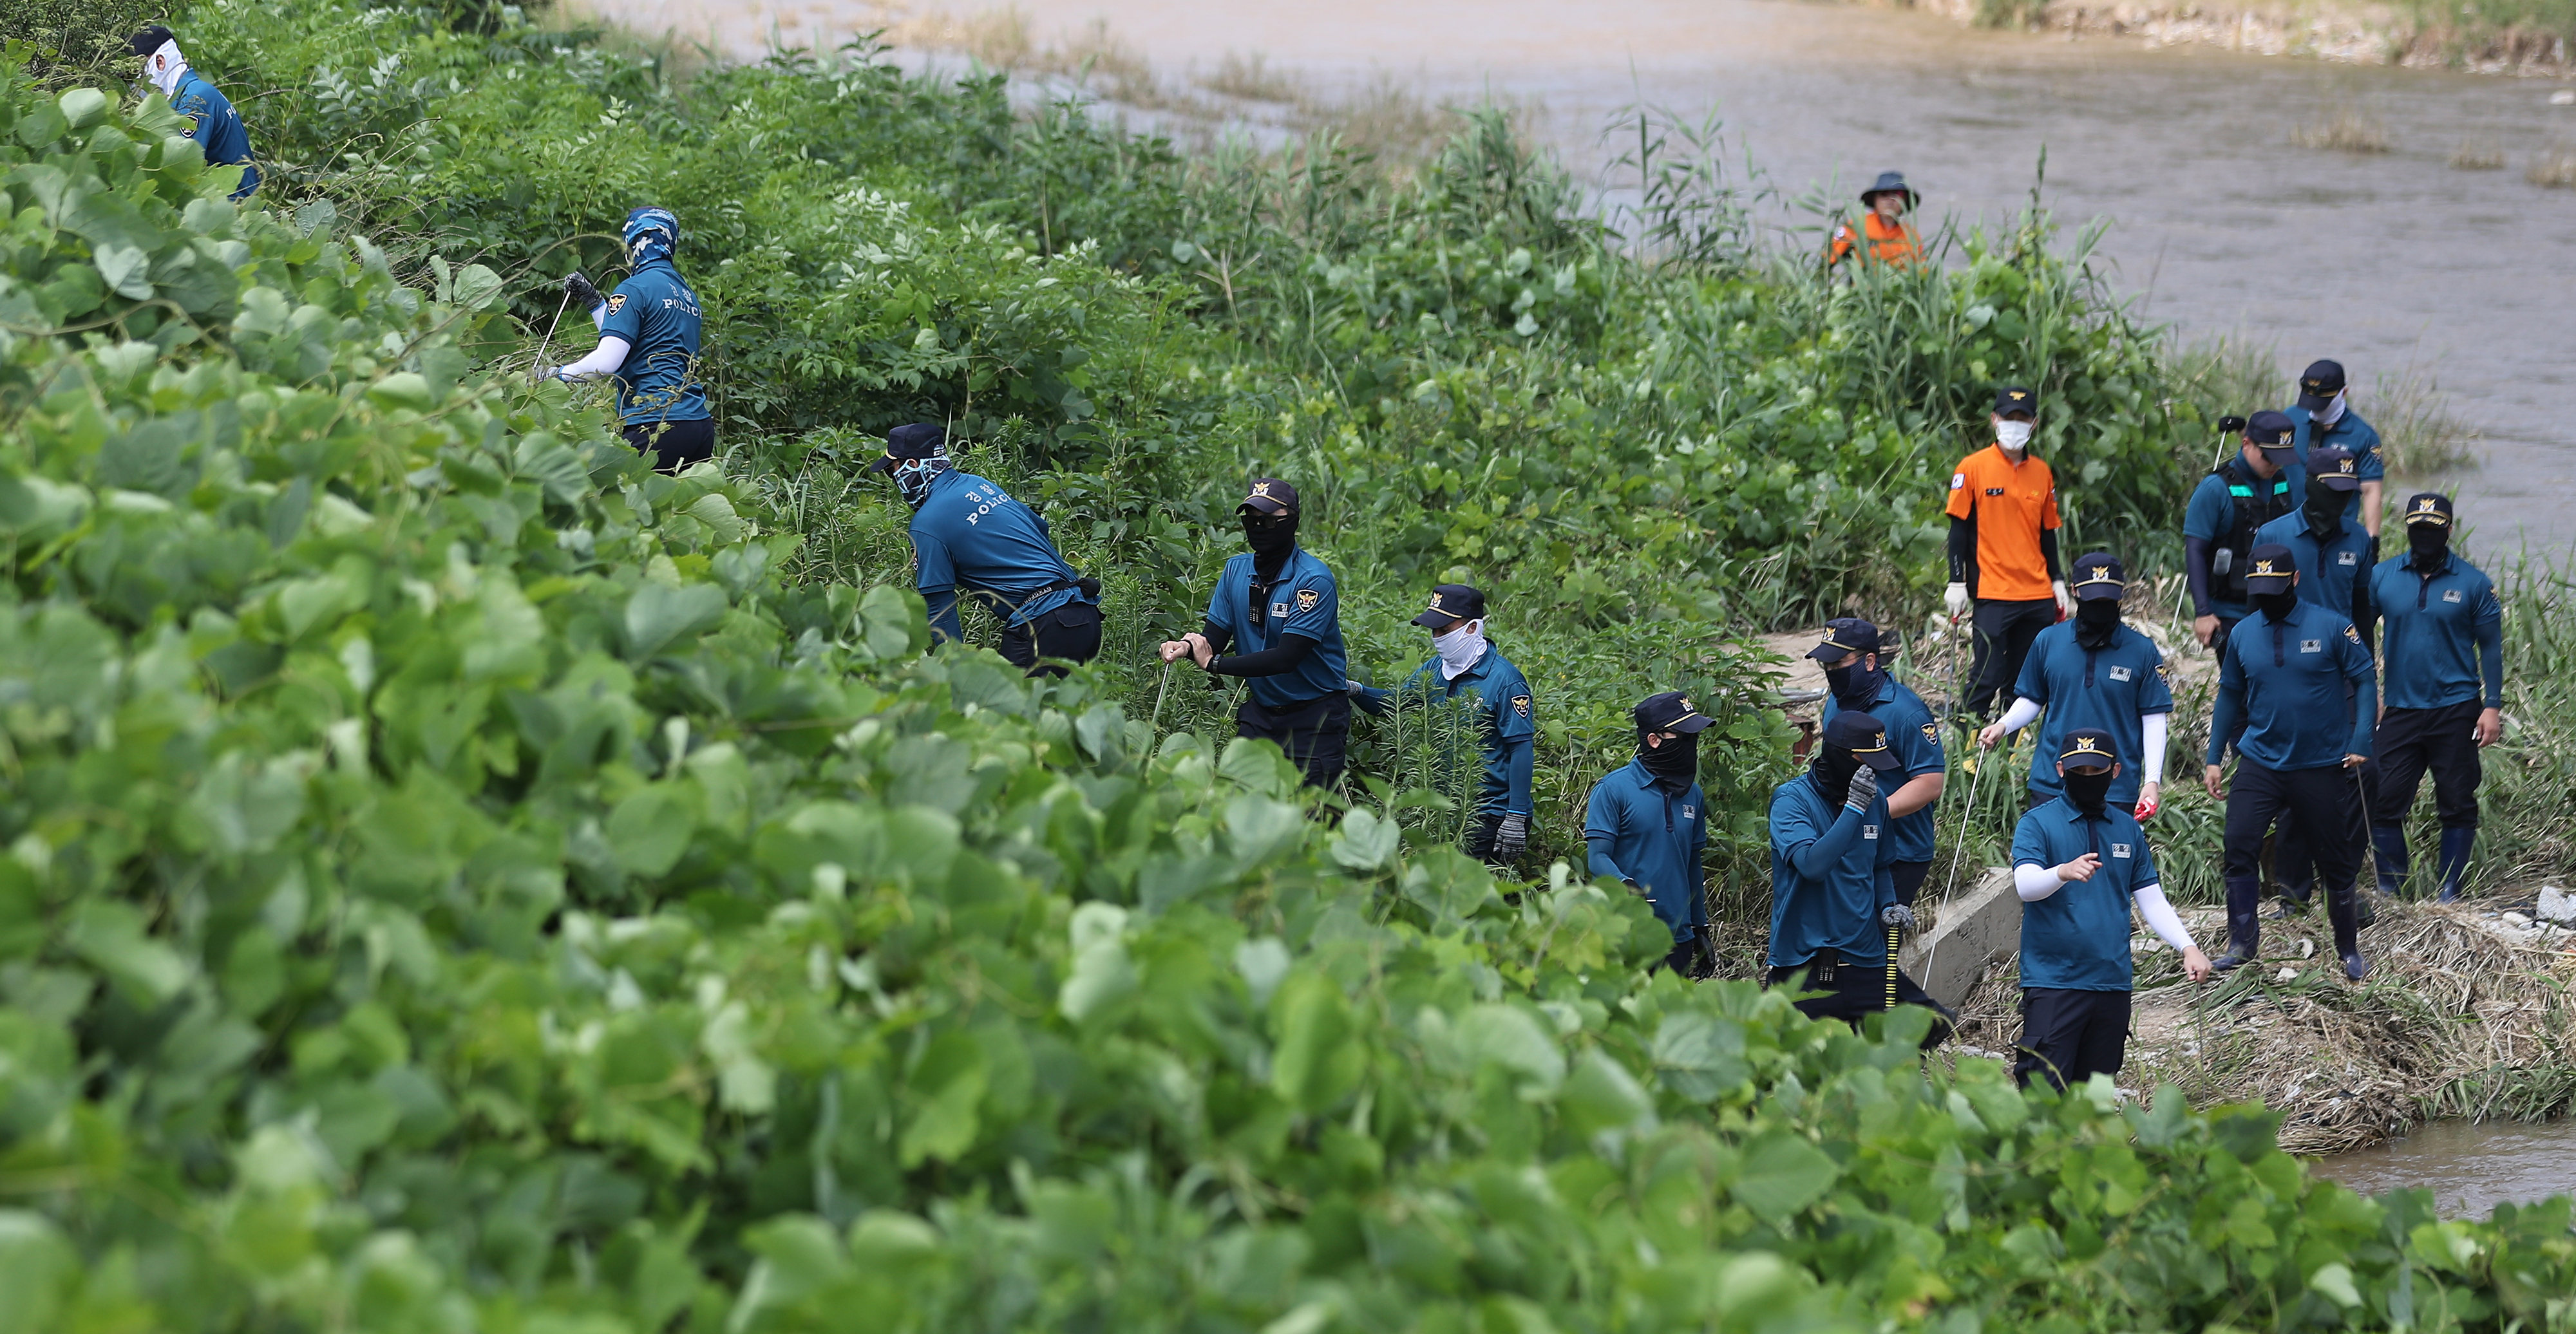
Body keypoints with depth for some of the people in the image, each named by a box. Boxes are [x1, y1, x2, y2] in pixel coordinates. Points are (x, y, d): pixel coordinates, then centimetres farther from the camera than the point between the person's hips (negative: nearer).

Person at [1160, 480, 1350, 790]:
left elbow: (1286, 657, -24)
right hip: (1260, 712, 5)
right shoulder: (1236, 570, 4)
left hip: (1314, 718, -5)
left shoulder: (1314, 580, -17)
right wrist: (1187, 647, -20)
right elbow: (1215, 637, 5)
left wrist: (1214, 663, -25)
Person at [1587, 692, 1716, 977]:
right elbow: (1597, 857, -10)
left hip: (1679, 938, 6)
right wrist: (1626, 886, -30)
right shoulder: (1615, 788, -5)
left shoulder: (1692, 795, 13)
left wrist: (1701, 931, 19)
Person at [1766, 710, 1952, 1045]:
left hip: (1865, 958, 5)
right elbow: (1813, 865, -26)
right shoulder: (1792, 800, -10)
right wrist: (1854, 809, -25)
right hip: (1803, 964, -5)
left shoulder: (1875, 801, 10)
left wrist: (1889, 908, 5)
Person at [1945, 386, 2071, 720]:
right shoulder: (1973, 467, -2)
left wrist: (2057, 581, 13)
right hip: (1993, 593, -5)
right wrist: (1957, 581, -7)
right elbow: (1959, 530, -1)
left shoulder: (2041, 472, 12)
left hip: (2039, 596, 5)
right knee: (1987, 676, -9)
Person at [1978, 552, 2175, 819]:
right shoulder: (2048, 641, 6)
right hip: (2050, 787, 2)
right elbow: (2032, 699, 15)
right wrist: (2004, 725, -6)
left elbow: (2154, 717, 2)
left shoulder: (2142, 650, 1)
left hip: (2117, 791, -2)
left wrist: (2152, 781, -7)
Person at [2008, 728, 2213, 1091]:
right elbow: (2025, 885, -18)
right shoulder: (2037, 823, -2)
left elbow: (2151, 900, 15)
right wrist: (2064, 872, -39)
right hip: (2053, 978, -5)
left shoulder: (2128, 829, 13)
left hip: (2113, 981, 5)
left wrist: (2188, 947, 1)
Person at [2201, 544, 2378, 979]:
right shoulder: (2243, 635, 3)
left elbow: (2364, 680, -3)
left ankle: (2349, 949, 23)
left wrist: (2361, 742, -14)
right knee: (2239, 844, -15)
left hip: (2324, 766, -2)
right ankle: (2242, 940, -3)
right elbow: (2230, 697, 13)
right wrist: (2213, 759, 12)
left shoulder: (2331, 628, -7)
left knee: (2336, 860, 7)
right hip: (2260, 761, 2)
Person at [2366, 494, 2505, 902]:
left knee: (2457, 806, 3)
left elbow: (2491, 646, 4)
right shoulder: (2381, 577, 4)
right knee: (2384, 802, -2)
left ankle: (2450, 894, 13)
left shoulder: (2473, 583, 0)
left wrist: (2492, 706, -2)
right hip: (2401, 711, 1)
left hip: (2456, 711, -1)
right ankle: (2390, 891, 9)